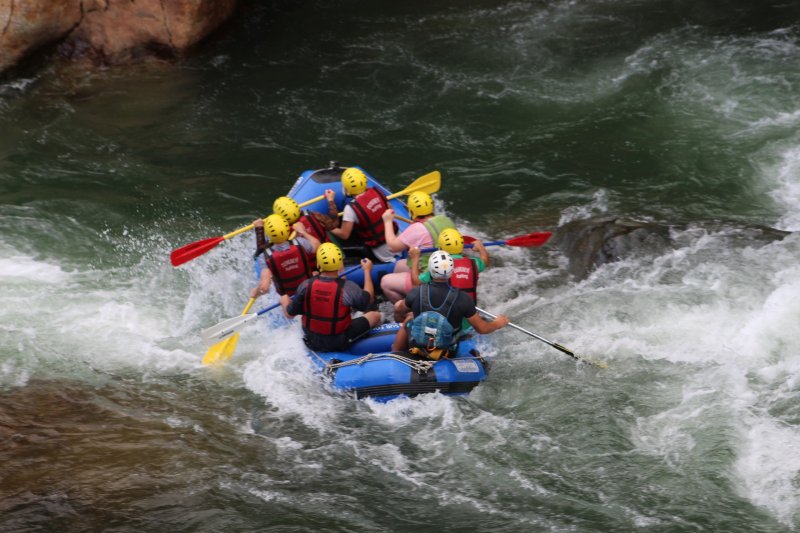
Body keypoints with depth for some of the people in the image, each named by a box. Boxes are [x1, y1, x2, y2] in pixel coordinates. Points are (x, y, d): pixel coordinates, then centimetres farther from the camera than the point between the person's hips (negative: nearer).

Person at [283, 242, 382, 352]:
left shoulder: (306, 285, -18)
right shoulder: (348, 288, -24)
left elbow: (289, 313, -7)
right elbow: (368, 300, -4)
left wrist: (284, 302, 17)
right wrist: (367, 271, 8)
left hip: (311, 343, 3)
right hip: (340, 344, -3)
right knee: (375, 315, 12)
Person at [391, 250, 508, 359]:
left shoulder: (416, 293, -21)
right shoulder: (462, 298, -25)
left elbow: (402, 308, 4)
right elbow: (482, 329, -15)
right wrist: (498, 323, 7)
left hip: (417, 348, 0)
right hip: (447, 352, 0)